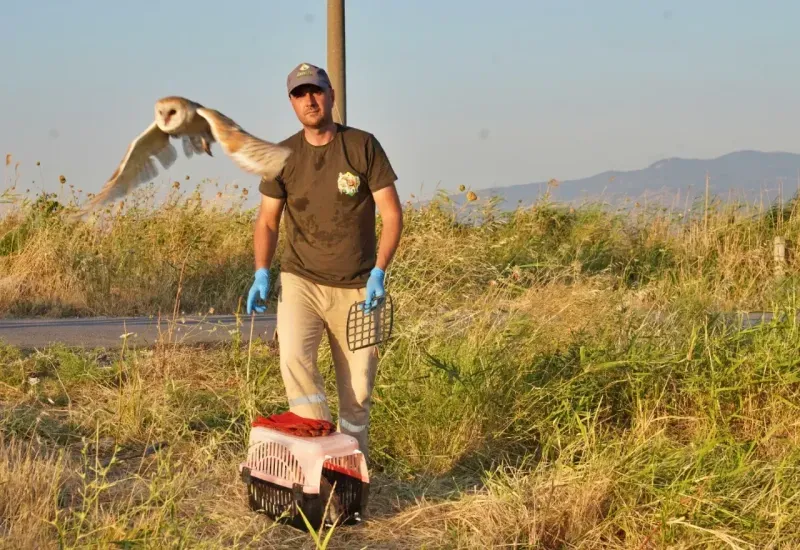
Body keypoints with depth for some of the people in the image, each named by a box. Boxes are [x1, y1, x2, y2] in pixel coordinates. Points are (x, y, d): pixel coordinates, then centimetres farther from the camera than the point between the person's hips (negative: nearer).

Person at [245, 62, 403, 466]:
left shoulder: (362, 146, -3)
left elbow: (392, 214, -3)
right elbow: (267, 221, 10)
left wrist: (379, 272, -14)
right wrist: (261, 273, -5)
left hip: (355, 288, -1)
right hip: (300, 280, 1)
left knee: (357, 389, 2)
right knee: (294, 358, -25)